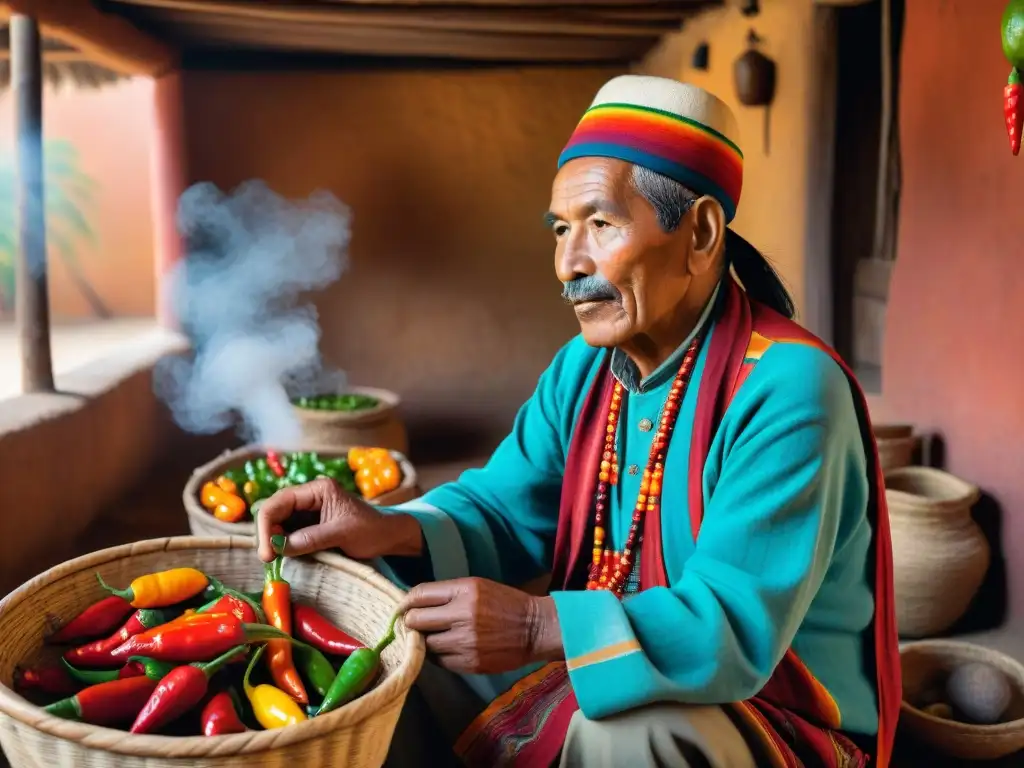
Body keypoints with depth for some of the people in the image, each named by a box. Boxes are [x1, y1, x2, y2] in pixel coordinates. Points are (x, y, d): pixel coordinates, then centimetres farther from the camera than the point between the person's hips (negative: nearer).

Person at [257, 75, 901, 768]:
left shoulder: (786, 390, -23)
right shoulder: (582, 369, 2)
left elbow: (736, 628, -30)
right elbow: (501, 514, 1)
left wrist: (538, 628, -40)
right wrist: (388, 532, -20)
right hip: (610, 672, 7)